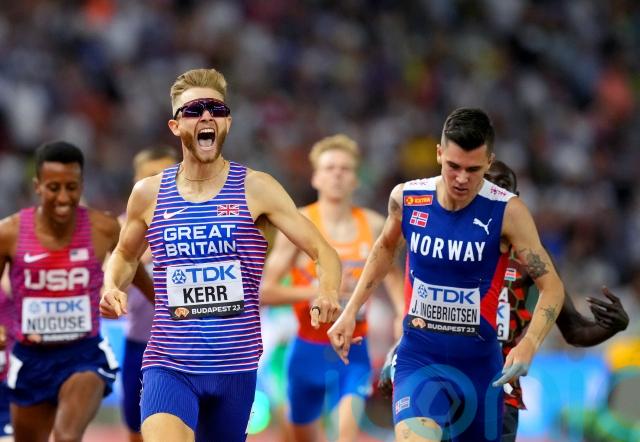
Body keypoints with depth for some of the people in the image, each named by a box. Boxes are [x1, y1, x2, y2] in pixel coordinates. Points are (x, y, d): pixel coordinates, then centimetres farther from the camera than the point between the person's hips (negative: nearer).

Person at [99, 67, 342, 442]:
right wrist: (112, 288, 2)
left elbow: (323, 252, -1)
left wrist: (328, 292, -23)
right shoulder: (149, 194, 5)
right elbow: (125, 255, 24)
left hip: (235, 366, 1)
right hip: (169, 365, -1)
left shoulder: (256, 189, -1)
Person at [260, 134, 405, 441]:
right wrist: (320, 290, -22)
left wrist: (403, 315, 5)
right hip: (309, 350, 0)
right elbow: (265, 291, -12)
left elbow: (392, 273, 20)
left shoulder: (373, 226, 1)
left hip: (354, 352, 0)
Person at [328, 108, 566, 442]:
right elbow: (385, 247, 19)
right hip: (419, 356, 0)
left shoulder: (507, 212, -13)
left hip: (478, 362, 0)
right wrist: (350, 312, 14)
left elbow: (552, 287, -8)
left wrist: (529, 345, -25)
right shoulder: (406, 198, -5)